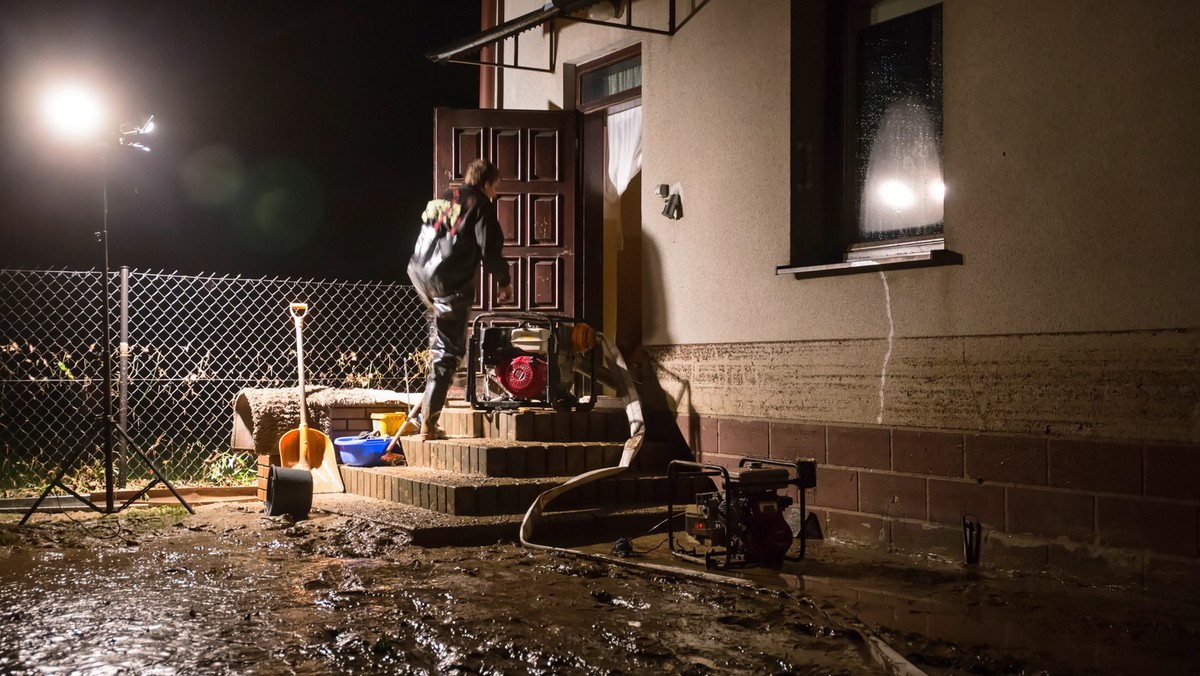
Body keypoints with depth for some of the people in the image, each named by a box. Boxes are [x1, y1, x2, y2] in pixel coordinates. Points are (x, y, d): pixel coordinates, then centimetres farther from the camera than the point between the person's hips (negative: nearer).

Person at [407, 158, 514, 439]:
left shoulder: (441, 200, 19)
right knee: (448, 353, -1)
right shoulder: (480, 205, -2)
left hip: (419, 273, 7)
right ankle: (428, 424, -1)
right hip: (449, 283, -7)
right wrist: (503, 281, 6)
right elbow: (490, 250, -9)